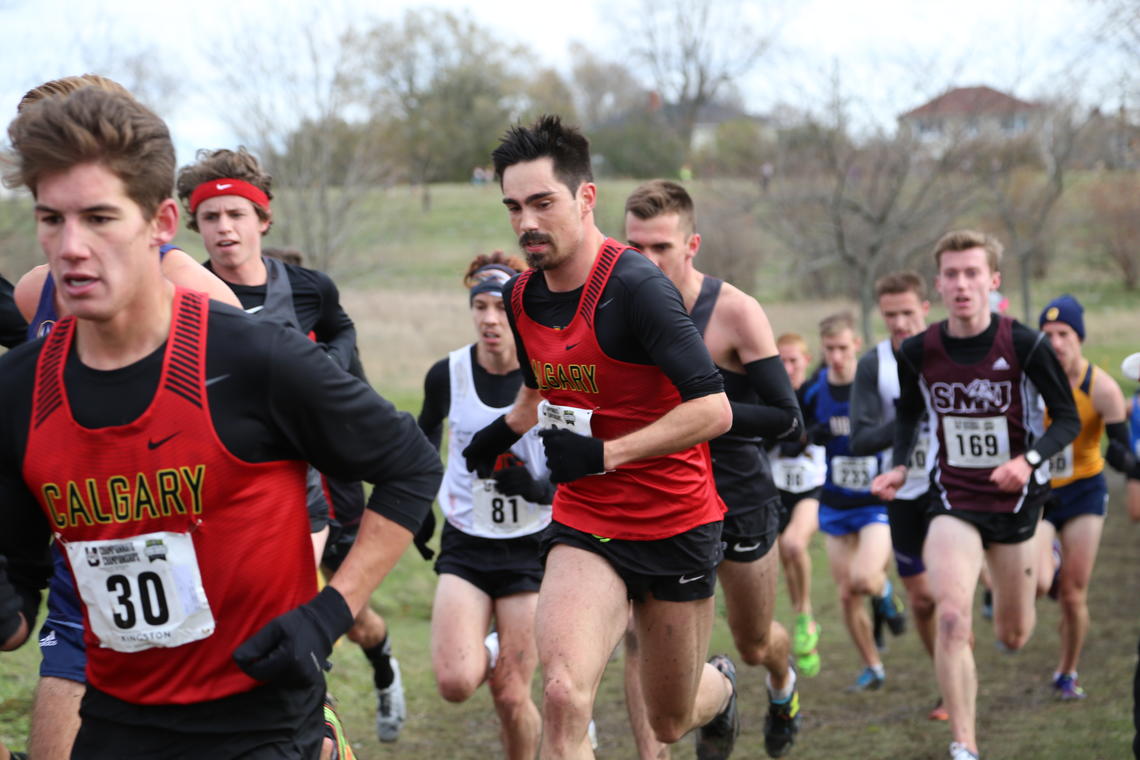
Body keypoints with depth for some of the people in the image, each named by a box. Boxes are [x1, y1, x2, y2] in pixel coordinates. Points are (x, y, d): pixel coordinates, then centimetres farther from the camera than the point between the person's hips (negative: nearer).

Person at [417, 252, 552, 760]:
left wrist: (541, 489, -20)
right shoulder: (447, 374, -5)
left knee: (511, 698, -3)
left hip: (530, 547, -1)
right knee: (455, 683, -17)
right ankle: (489, 653, 19)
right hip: (465, 546, 1)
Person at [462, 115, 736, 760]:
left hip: (676, 525, -4)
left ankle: (722, 687, 50)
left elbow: (713, 410, -25)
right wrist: (506, 430, 7)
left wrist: (603, 453, -27)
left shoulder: (636, 287, -21)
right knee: (563, 697, -23)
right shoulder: (520, 298, 1)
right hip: (584, 524, 4)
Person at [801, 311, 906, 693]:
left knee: (864, 578, -25)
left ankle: (884, 591, 12)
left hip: (878, 501, -4)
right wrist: (810, 436, -10)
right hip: (835, 506, 4)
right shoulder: (813, 393, -2)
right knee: (846, 595, 6)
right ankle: (872, 668, 25)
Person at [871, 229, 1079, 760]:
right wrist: (899, 465, -2)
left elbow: (1068, 418, -6)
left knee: (1014, 638, 12)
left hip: (1015, 500, 0)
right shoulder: (917, 352, -6)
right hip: (953, 502, 0)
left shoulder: (1026, 346, -14)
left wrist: (1028, 460, -24)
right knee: (951, 616, -23)